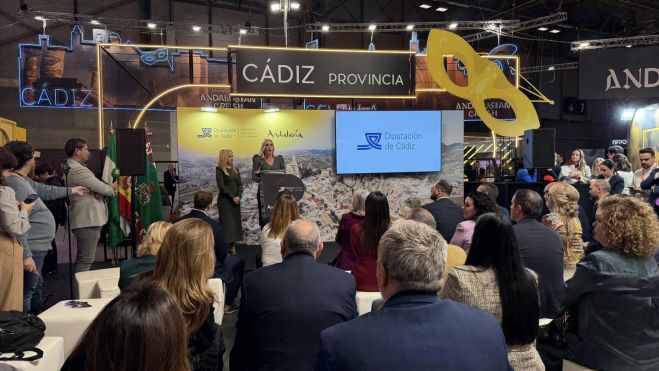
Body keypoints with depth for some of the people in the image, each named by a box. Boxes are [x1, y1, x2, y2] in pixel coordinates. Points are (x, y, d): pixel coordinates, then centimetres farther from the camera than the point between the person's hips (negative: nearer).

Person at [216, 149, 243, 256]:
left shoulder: (235, 169, 12)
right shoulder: (219, 169, -6)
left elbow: (240, 184, 9)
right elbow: (221, 186, -11)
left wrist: (239, 196, -7)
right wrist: (232, 197, -13)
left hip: (236, 200, 6)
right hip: (225, 200, -6)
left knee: (236, 222, 5)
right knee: (226, 223, -7)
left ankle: (232, 246, 11)